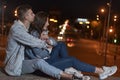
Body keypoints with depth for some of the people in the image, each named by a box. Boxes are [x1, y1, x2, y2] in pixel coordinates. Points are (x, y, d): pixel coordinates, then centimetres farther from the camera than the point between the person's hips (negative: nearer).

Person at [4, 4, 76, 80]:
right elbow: (33, 42, -24)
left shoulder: (24, 27, 7)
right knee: (39, 62, -36)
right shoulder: (16, 29, -23)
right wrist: (46, 44, -6)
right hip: (15, 66, -10)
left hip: (22, 60, 10)